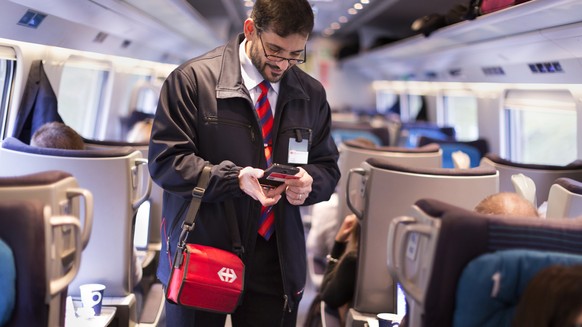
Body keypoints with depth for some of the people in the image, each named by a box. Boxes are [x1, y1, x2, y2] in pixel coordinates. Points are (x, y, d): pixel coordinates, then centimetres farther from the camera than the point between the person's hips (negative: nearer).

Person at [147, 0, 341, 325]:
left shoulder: (312, 94, 7)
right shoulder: (193, 78, -7)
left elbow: (328, 167, 14)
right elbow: (164, 159, -10)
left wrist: (310, 181, -11)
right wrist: (234, 178, -24)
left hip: (277, 264, 3)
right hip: (200, 257, -3)